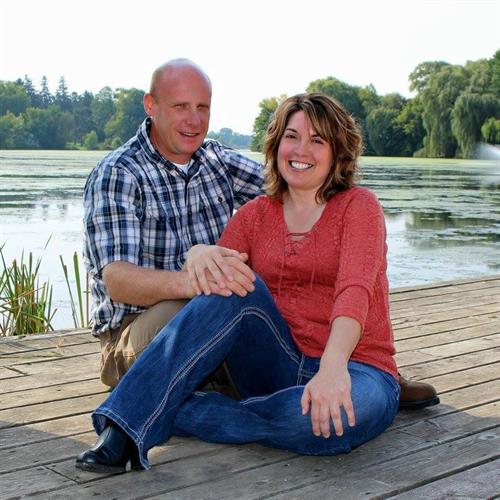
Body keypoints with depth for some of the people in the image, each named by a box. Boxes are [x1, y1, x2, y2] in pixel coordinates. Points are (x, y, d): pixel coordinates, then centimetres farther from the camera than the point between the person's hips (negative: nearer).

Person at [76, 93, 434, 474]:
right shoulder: (255, 214, 12)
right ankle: (122, 428, -32)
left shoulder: (358, 206, -1)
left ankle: (164, 415, -21)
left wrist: (334, 365, -37)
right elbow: (209, 280, 0)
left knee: (316, 417, -40)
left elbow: (354, 288, -19)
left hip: (354, 372, -3)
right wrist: (200, 254, -24)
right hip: (279, 369, 3)